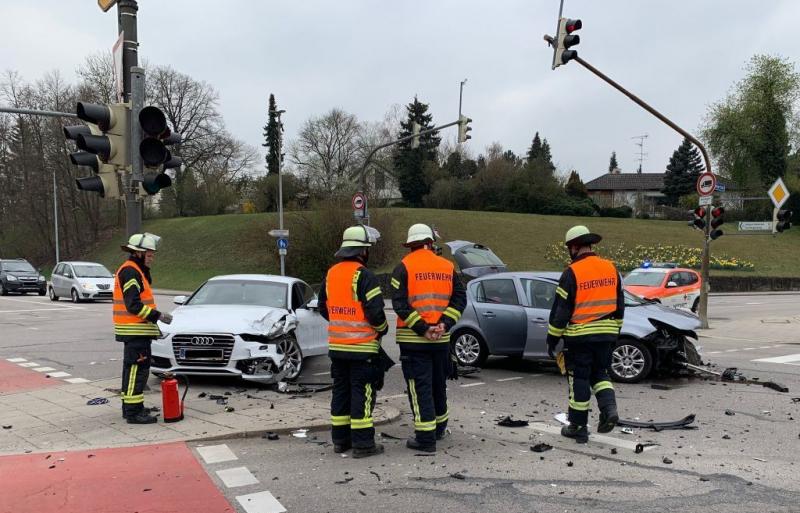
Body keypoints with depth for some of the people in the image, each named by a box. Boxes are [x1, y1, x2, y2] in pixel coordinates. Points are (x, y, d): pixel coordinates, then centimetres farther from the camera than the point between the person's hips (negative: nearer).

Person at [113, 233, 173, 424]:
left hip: (134, 330, 11)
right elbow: (133, 304, -23)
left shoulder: (136, 271, 18)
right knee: (137, 369, -10)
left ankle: (129, 406, 28)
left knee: (132, 368, 18)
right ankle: (133, 411, -9)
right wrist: (158, 315, -20)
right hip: (135, 330, -11)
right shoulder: (130, 271, -16)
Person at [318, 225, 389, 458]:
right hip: (362, 346, -7)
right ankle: (362, 443, 2)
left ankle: (340, 439, 21)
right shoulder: (364, 276, -16)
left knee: (341, 390, 14)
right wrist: (382, 329, 0)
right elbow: (375, 312, -19)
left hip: (337, 345, 7)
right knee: (362, 393, -1)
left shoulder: (331, 274, 8)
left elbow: (323, 308, 16)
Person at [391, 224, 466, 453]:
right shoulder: (447, 267, 7)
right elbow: (459, 299, 0)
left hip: (413, 339, -4)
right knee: (438, 384, 20)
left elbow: (400, 303, -14)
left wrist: (421, 328, -14)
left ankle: (425, 438, 0)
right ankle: (439, 428, 36)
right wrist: (444, 324, -8)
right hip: (442, 339, 4)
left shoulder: (404, 267, -5)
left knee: (419, 387, 0)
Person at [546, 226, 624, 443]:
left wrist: (552, 339, -3)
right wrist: (614, 333, 24)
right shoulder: (611, 268, 5)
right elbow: (619, 305, 13)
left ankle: (578, 427, 12)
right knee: (600, 373, 20)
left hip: (579, 336, -5)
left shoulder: (572, 273, -13)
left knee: (579, 380, 5)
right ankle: (609, 407, -2)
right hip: (606, 334, 5)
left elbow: (561, 309, -11)